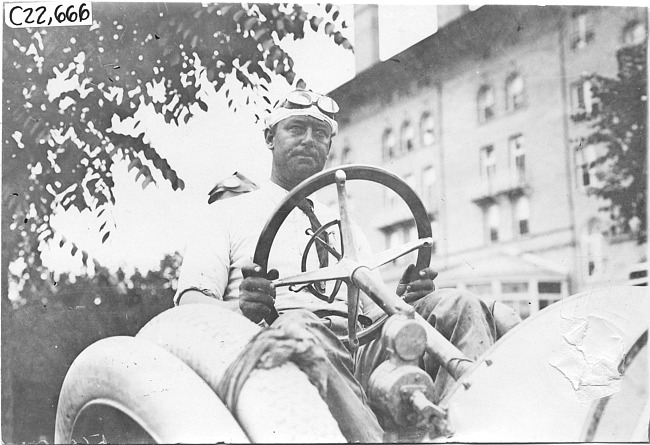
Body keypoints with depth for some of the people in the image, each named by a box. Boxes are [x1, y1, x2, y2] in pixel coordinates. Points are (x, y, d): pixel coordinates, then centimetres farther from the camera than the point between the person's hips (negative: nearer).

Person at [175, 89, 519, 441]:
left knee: (458, 306, -20)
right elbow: (191, 303, 4)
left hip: (361, 344, 4)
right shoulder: (228, 212, 20)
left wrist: (402, 303, -3)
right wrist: (242, 309, -20)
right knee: (299, 327, -39)